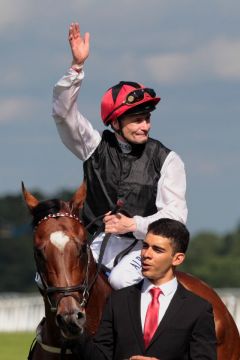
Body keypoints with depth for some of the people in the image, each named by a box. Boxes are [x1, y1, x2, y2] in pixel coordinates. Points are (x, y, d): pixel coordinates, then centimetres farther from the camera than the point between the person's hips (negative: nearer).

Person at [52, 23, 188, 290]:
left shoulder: (166, 160, 2)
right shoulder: (96, 147, 8)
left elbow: (176, 214, -5)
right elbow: (63, 112, -1)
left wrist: (133, 225, -20)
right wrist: (76, 67, -13)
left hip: (141, 244, -3)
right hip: (98, 241, 3)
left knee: (121, 279, -35)